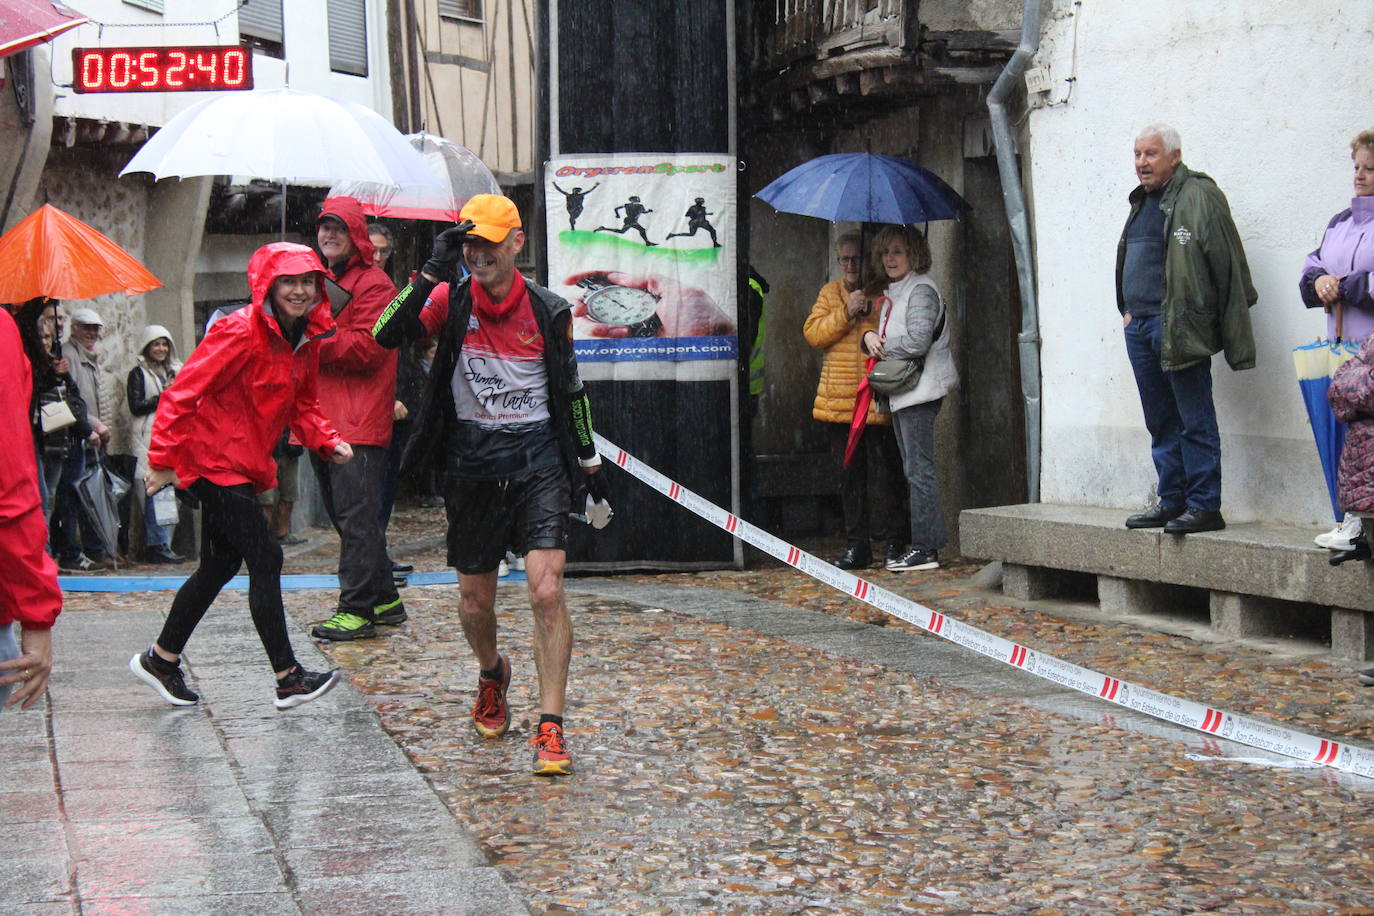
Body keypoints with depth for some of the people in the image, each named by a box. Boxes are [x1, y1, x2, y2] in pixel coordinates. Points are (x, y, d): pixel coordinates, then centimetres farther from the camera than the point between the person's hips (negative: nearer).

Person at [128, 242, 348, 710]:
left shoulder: (305, 339, 6)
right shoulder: (240, 332, -20)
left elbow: (303, 405, 17)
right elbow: (183, 393, -19)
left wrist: (328, 441, -2)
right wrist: (162, 460, -20)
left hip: (243, 464, 9)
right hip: (213, 461, -9)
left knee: (220, 565, 15)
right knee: (265, 559, -10)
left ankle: (160, 659, 29)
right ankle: (289, 679, -6)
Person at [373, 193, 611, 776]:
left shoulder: (548, 311, 0)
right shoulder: (452, 303, -2)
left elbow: (570, 390, 13)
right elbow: (386, 335, -18)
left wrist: (589, 462, 19)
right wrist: (431, 271, -24)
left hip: (538, 460, -1)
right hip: (472, 465, 1)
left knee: (546, 591, -16)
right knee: (475, 603, 10)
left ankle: (550, 728, -13)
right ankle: (492, 674, 44)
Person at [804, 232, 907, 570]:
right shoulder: (830, 294, 15)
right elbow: (813, 333, 3)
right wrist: (846, 313, -8)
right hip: (839, 400, 4)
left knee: (887, 471, -6)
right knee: (850, 475, 8)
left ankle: (894, 543, 2)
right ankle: (856, 546, 14)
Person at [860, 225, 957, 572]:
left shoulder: (921, 290, -11)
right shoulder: (891, 292, 19)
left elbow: (917, 341, -21)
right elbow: (885, 338, 23)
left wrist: (882, 347, -7)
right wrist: (870, 336, 0)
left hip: (919, 390, -10)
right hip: (900, 393, 10)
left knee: (919, 469, -9)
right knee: (913, 470, 11)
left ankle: (925, 548, -9)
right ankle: (922, 544, 14)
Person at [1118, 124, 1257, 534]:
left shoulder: (1198, 197, -9)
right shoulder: (1142, 201, 18)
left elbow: (1227, 265, -11)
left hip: (1178, 327, -9)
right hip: (1140, 327, 9)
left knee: (1195, 421, -4)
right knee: (1161, 422, 12)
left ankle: (1204, 506, -2)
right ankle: (1172, 501, 18)